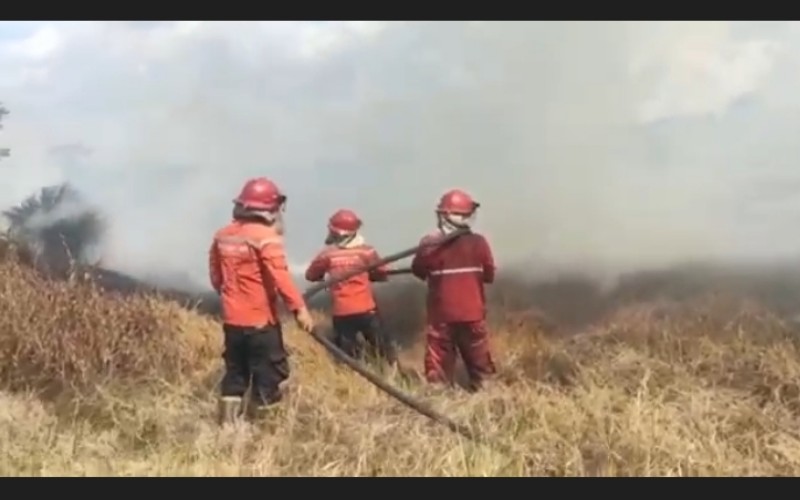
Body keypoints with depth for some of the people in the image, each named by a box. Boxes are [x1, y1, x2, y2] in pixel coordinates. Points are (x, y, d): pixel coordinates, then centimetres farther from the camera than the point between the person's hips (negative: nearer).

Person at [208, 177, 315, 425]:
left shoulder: (223, 235, 7)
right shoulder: (265, 236, -15)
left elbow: (215, 274, 16)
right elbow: (280, 276, -23)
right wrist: (299, 308, -23)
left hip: (232, 319, 7)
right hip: (260, 319, -7)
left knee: (235, 371, 15)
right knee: (269, 372, 3)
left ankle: (228, 421, 15)